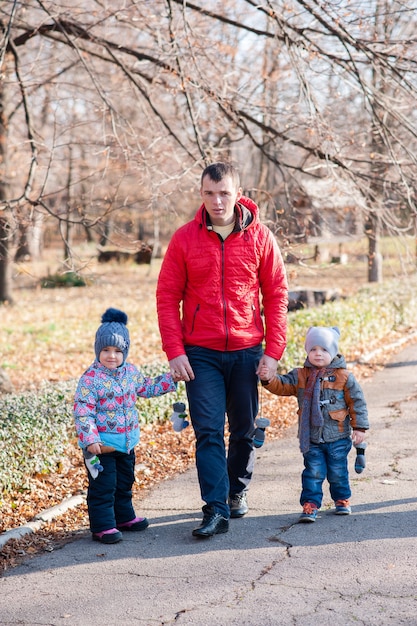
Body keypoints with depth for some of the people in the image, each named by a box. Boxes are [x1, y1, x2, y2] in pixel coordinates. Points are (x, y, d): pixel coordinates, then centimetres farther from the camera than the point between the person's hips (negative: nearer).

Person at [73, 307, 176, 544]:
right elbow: (82, 411, -21)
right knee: (102, 487, -1)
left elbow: (147, 388, 21)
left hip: (127, 442, 7)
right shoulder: (91, 378, -18)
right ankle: (102, 526, 7)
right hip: (101, 445, -7)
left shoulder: (131, 372, 3)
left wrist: (171, 379, 13)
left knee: (125, 483, 21)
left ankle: (124, 517, 36)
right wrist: (90, 439, -28)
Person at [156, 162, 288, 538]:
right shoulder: (185, 238, -2)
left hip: (247, 352, 1)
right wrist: (174, 351, -8)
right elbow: (167, 296, 0)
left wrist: (273, 350, -4)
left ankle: (238, 491, 33)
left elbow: (277, 294, 2)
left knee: (244, 430, 12)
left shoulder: (259, 237, -1)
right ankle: (216, 510, -5)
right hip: (200, 353, -1)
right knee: (208, 432, -7)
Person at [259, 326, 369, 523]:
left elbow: (357, 401, -2)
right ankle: (310, 504, 7)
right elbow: (283, 385, -7)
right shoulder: (300, 376, 1)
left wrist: (359, 426, -3)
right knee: (313, 473, 2)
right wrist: (269, 379, -27)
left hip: (338, 438, -1)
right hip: (311, 438, 1)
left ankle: (342, 500, 32)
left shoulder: (344, 377, -5)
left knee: (338, 472, 12)